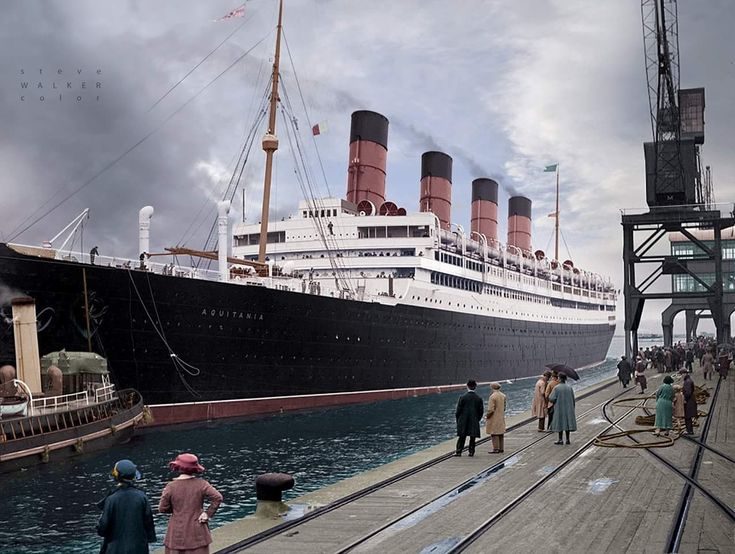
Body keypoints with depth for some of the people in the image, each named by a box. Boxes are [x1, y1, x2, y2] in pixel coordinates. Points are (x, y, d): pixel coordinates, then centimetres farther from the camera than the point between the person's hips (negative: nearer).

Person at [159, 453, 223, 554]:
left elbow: (162, 508, -4)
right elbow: (218, 497, -15)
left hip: (177, 535, 0)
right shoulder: (201, 484, -9)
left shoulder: (170, 487, -9)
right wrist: (208, 513, -6)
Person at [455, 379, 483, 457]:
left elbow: (458, 410, -7)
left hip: (463, 421, -1)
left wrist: (457, 419, 6)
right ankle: (471, 452, 11)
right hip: (474, 421, 1)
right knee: (472, 437, 9)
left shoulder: (462, 397, -10)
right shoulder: (479, 398, -3)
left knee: (461, 437, 7)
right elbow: (480, 411, 2)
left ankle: (458, 451, 8)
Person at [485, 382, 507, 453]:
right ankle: (501, 448, 18)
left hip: (494, 418, -8)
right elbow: (504, 407, 13)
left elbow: (491, 409, -19)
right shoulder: (503, 396, 7)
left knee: (494, 433, -3)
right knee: (501, 433, 13)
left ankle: (496, 449, -2)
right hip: (501, 417, 8)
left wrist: (487, 417, -8)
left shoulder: (492, 396, -18)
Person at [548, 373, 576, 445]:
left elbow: (552, 399, -15)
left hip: (559, 409, -4)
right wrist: (572, 409, 13)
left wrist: (550, 398, 9)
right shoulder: (569, 388, -1)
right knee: (567, 422, 10)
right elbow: (573, 399, 3)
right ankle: (567, 440, 11)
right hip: (568, 408, 4)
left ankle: (560, 440, 5)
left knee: (560, 423, 4)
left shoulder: (556, 388, -14)